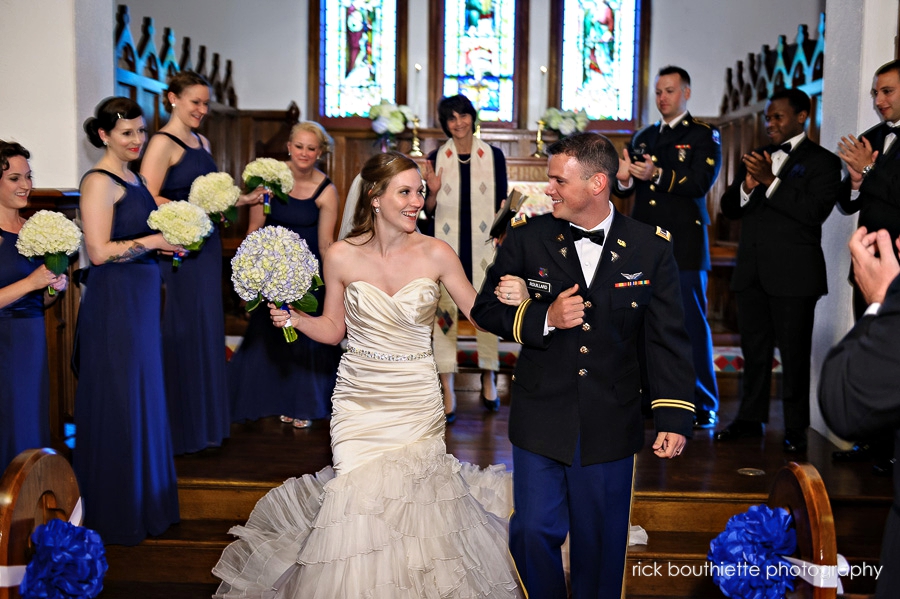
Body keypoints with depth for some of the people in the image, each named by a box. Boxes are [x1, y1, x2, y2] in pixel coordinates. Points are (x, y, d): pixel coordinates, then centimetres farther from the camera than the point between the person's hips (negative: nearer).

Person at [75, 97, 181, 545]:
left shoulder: (132, 178, 14)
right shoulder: (99, 181, -13)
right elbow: (99, 251, -20)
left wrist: (166, 240, 6)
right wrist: (154, 241, -16)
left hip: (141, 298, 9)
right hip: (113, 302, -9)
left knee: (142, 396, 16)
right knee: (118, 402, 1)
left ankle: (143, 493, 30)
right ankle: (117, 511, 15)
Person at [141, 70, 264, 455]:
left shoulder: (201, 141, 16)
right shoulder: (163, 143, -9)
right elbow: (148, 201, -18)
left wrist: (244, 200, 11)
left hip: (205, 244, 8)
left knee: (207, 329, 12)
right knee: (182, 332, -3)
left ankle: (205, 419, 23)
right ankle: (180, 427, 9)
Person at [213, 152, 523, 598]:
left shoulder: (436, 254, -6)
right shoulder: (342, 256, -5)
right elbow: (333, 328, 7)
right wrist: (295, 318, -10)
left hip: (417, 400, 0)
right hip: (360, 399, 0)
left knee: (415, 495, 4)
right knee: (360, 498, 0)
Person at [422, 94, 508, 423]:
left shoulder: (493, 156, 3)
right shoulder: (436, 158, 3)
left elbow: (502, 204, 6)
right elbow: (429, 210, 6)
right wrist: (433, 192, -14)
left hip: (483, 247, 0)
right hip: (446, 247, 0)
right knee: (444, 312, -1)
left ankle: (488, 380, 25)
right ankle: (448, 392, 8)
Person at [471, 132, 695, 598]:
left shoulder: (650, 247, -3)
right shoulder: (527, 237, -3)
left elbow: (666, 338, 0)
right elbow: (486, 308, 4)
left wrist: (674, 416, -7)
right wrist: (545, 319, -14)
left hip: (611, 424, 0)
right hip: (541, 417, 0)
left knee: (602, 542, 13)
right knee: (533, 531, 4)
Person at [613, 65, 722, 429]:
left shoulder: (703, 136, 3)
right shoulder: (643, 137, 19)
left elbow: (701, 181, -14)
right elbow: (624, 188, 13)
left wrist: (658, 174, -27)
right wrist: (623, 179, -11)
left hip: (683, 245, -5)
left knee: (691, 324, -4)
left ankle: (704, 406, 5)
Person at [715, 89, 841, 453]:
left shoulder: (821, 161, -2)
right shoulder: (756, 157, 16)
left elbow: (815, 211, -17)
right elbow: (729, 208, 11)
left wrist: (770, 180, -19)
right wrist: (748, 184, -9)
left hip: (793, 273, -6)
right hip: (752, 271, 6)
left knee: (794, 352, 1)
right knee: (754, 349, 13)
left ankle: (796, 429, 11)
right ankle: (750, 419, 24)